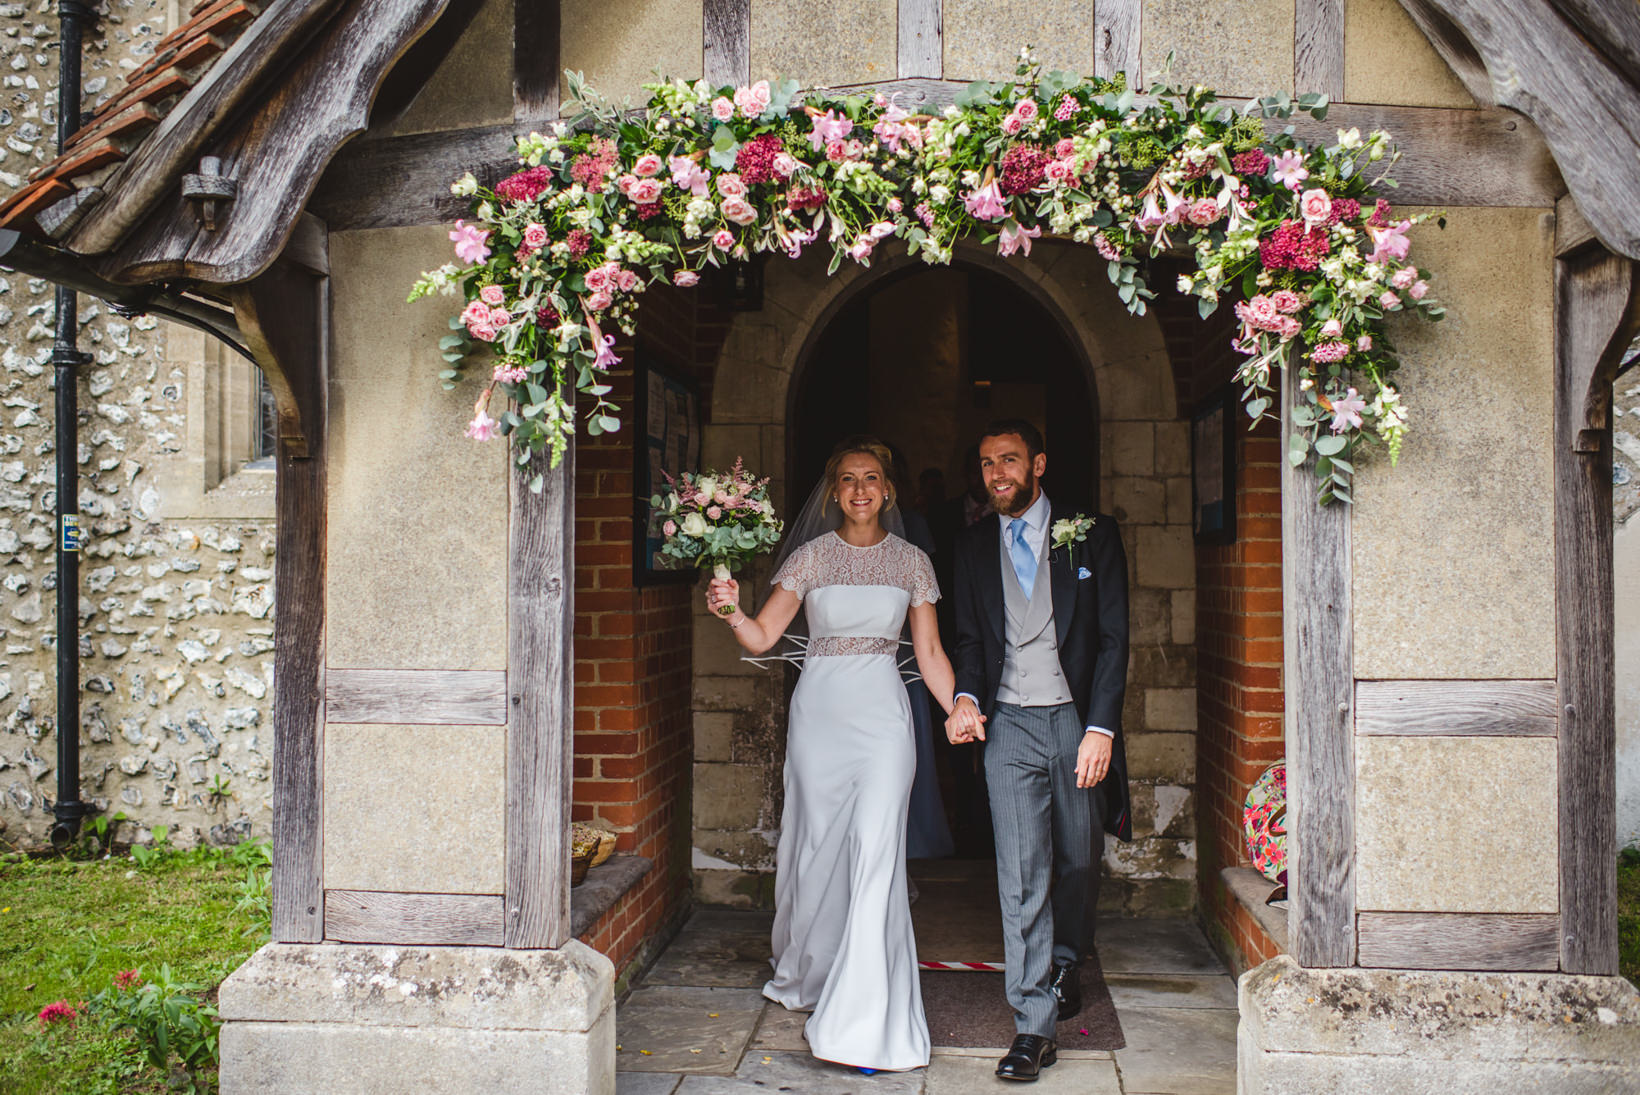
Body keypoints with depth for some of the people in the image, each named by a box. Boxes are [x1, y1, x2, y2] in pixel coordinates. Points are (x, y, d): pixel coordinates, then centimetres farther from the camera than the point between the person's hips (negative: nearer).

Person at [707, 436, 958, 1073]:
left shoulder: (911, 561, 7)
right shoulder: (811, 555, 4)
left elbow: (929, 654, 9)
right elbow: (763, 637, -3)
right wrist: (732, 611, -24)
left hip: (883, 715, -1)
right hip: (819, 710, 1)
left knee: (874, 850, -11)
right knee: (816, 847, 9)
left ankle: (863, 1017, -6)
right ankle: (806, 977, 33)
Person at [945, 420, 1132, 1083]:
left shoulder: (1091, 534, 0)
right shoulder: (973, 546, 8)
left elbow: (1114, 637, -3)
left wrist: (1100, 728, -11)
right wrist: (966, 697, -6)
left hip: (1078, 720, 0)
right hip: (1010, 726, 1)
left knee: (1080, 861, 13)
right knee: (1021, 874, -4)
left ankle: (1066, 966, 40)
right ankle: (1034, 1026, 1)